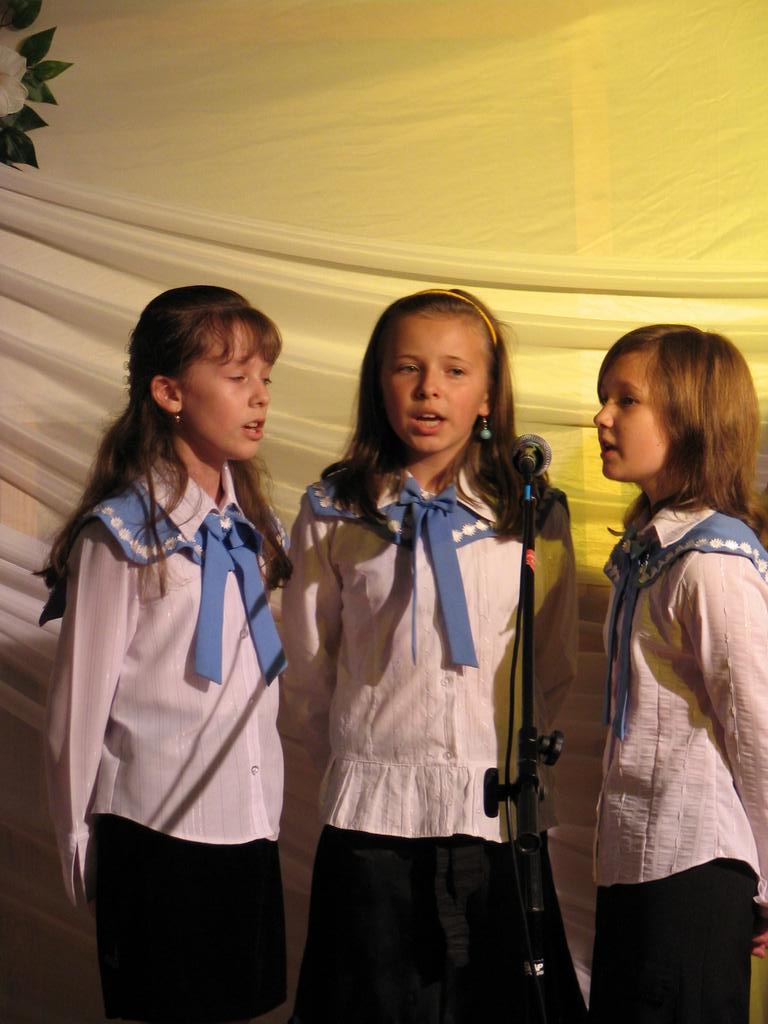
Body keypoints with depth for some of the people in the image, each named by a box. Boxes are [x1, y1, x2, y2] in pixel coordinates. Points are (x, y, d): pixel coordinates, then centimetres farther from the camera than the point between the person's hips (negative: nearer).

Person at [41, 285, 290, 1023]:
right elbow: (80, 700, -7)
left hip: (247, 827, 6)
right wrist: (80, 847, -2)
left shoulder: (250, 527, 9)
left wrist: (268, 808, 13)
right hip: (156, 832, -6)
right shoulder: (120, 536, -11)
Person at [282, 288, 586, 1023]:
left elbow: (555, 668, 9)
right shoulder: (332, 514, 0)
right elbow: (306, 668, 8)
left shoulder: (534, 517, 1)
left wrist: (508, 761, 9)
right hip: (372, 816, 0)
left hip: (498, 815, 1)